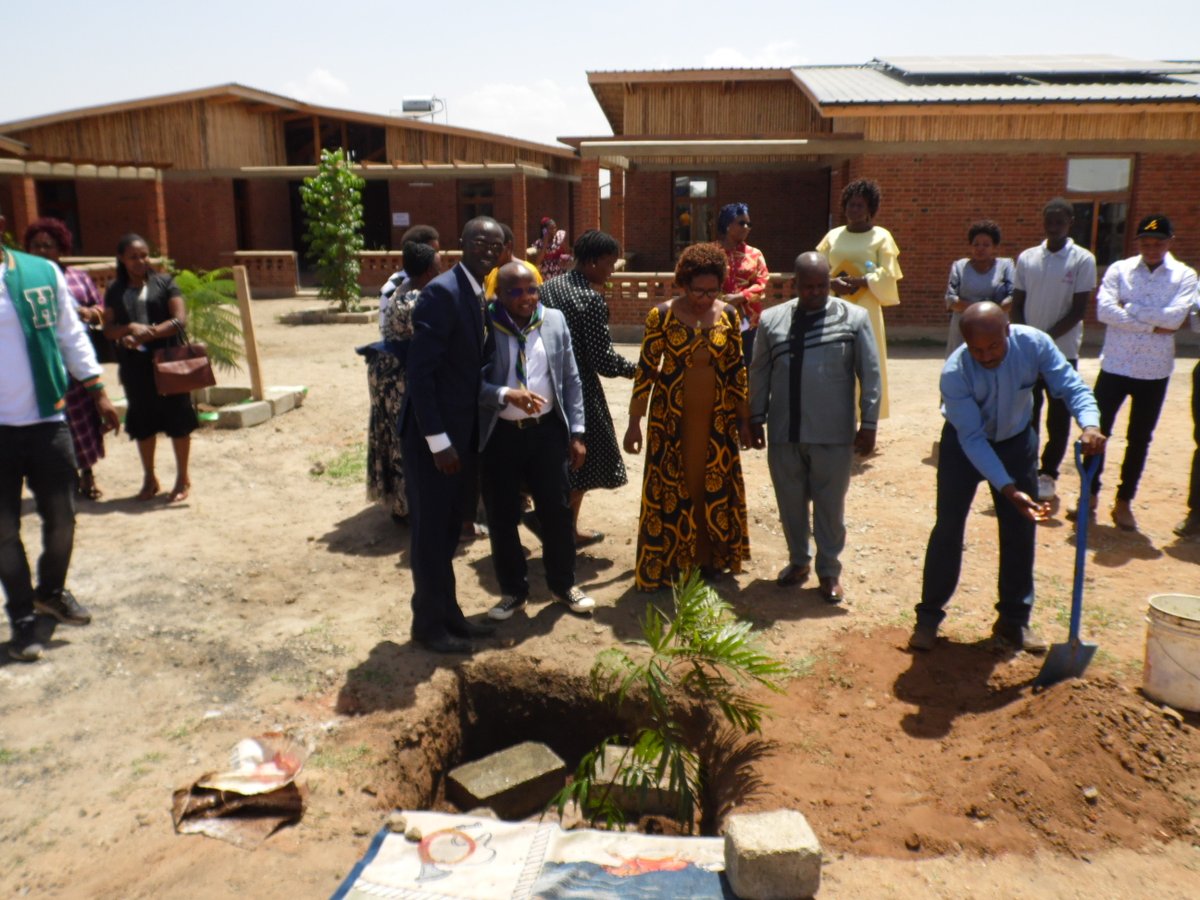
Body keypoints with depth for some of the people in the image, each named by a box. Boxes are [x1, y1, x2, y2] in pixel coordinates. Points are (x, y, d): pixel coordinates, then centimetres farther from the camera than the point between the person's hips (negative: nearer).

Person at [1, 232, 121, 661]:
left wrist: (96, 390, 6)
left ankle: (51, 591, 37)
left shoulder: (43, 272, 0)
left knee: (61, 518, 11)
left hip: (46, 420, 2)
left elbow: (71, 335, 8)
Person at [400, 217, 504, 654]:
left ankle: (448, 612, 31)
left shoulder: (482, 296, 8)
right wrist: (439, 441, -21)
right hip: (433, 434, -8)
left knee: (449, 529, 18)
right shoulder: (442, 292, -18)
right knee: (431, 530, 5)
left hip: (463, 430, 8)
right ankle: (429, 624, 20)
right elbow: (420, 371, -22)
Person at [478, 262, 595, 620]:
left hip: (547, 430, 2)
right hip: (499, 435, -2)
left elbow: (571, 380, 6)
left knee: (557, 510, 9)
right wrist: (506, 394, -27)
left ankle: (564, 584, 30)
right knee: (503, 517, 9)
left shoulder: (554, 321, 2)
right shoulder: (483, 327, -8)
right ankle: (513, 591, 28)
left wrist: (576, 432, 2)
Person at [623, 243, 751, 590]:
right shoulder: (662, 315, -8)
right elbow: (645, 370, -6)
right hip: (672, 418, -2)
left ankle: (709, 556, 27)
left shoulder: (729, 315, 0)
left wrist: (744, 420, 6)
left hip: (717, 418, 3)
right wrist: (634, 422, -6)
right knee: (671, 489, 4)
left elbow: (738, 371, 5)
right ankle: (665, 562, 18)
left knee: (715, 487, 10)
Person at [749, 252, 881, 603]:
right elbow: (759, 372, 10)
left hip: (833, 434, -2)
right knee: (790, 502, 14)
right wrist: (756, 417, 10)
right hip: (784, 431, 3)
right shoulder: (771, 319, 4)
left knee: (830, 505, 7)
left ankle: (829, 571, 23)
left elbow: (870, 374, -2)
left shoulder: (854, 318, -2)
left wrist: (868, 423, -4)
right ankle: (798, 561, 34)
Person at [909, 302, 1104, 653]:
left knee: (1021, 529, 5)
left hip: (1016, 440, 3)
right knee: (948, 527, -2)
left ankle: (1014, 619, 18)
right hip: (964, 444, -3)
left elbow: (1070, 385, -22)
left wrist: (1090, 424, -44)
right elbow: (972, 439, -30)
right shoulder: (954, 373, -31)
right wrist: (1009, 489, -37)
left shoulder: (1034, 343, -25)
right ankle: (928, 616, 10)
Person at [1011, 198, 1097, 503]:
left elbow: (1078, 310, -9)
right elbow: (1017, 304, 6)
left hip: (1062, 352, -3)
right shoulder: (1027, 258, 4)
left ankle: (1048, 473, 15)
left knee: (1058, 418, 4)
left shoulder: (1083, 260, -5)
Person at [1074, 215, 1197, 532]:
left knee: (1139, 439, 9)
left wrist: (1130, 308, -14)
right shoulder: (1119, 269, -1)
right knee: (1098, 430, 5)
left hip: (1154, 371, 0)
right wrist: (1153, 324, -16)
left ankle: (1124, 501, 23)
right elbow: (1104, 310, -16)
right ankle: (1090, 493, 22)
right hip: (1114, 366, 0)